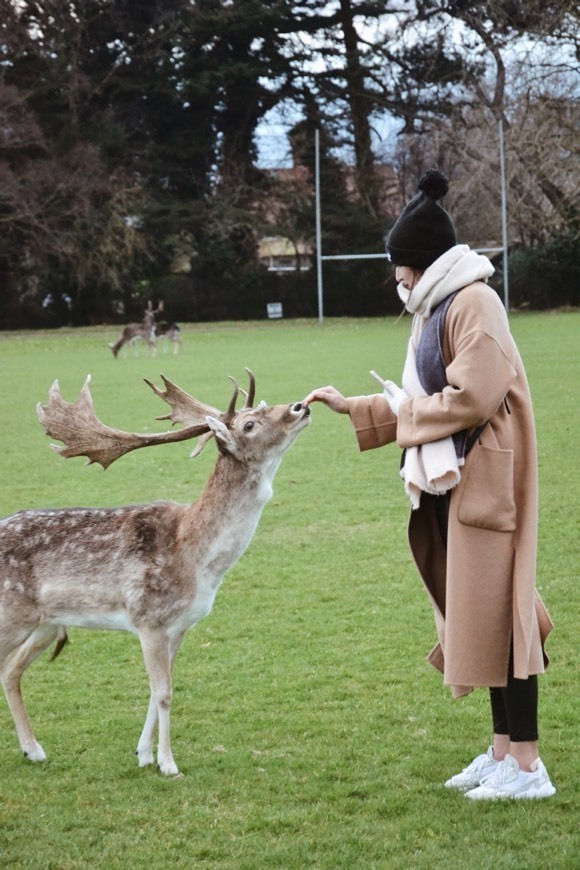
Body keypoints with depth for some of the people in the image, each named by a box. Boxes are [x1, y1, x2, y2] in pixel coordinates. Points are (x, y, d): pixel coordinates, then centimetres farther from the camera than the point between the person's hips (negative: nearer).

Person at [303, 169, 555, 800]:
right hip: (452, 481, 10)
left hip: (482, 479, -10)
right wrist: (351, 407, 19)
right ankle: (503, 749, 19)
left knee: (495, 609, -9)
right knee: (474, 609, 11)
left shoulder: (474, 304, -14)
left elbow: (473, 397, -23)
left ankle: (526, 765, -5)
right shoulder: (437, 309, 16)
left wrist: (406, 409, -9)